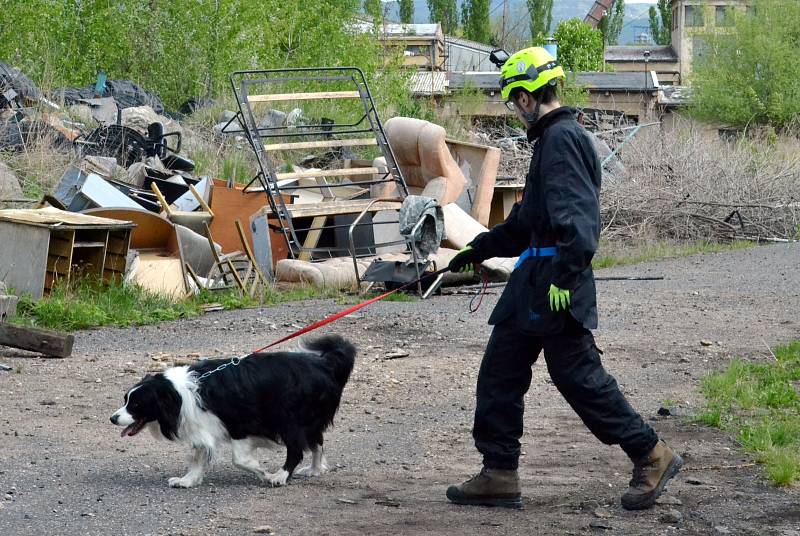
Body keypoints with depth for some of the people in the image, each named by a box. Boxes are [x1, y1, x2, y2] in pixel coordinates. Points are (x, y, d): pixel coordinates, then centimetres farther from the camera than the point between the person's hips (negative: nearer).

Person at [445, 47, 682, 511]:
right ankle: (499, 476, 13)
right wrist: (480, 249, 33)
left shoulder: (562, 139, -14)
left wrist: (566, 276, -30)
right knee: (499, 374, 10)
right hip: (536, 281, 10)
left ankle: (652, 457, 5)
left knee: (578, 375, -5)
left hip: (556, 286, -10)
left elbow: (573, 216, -25)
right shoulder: (551, 138, 19)